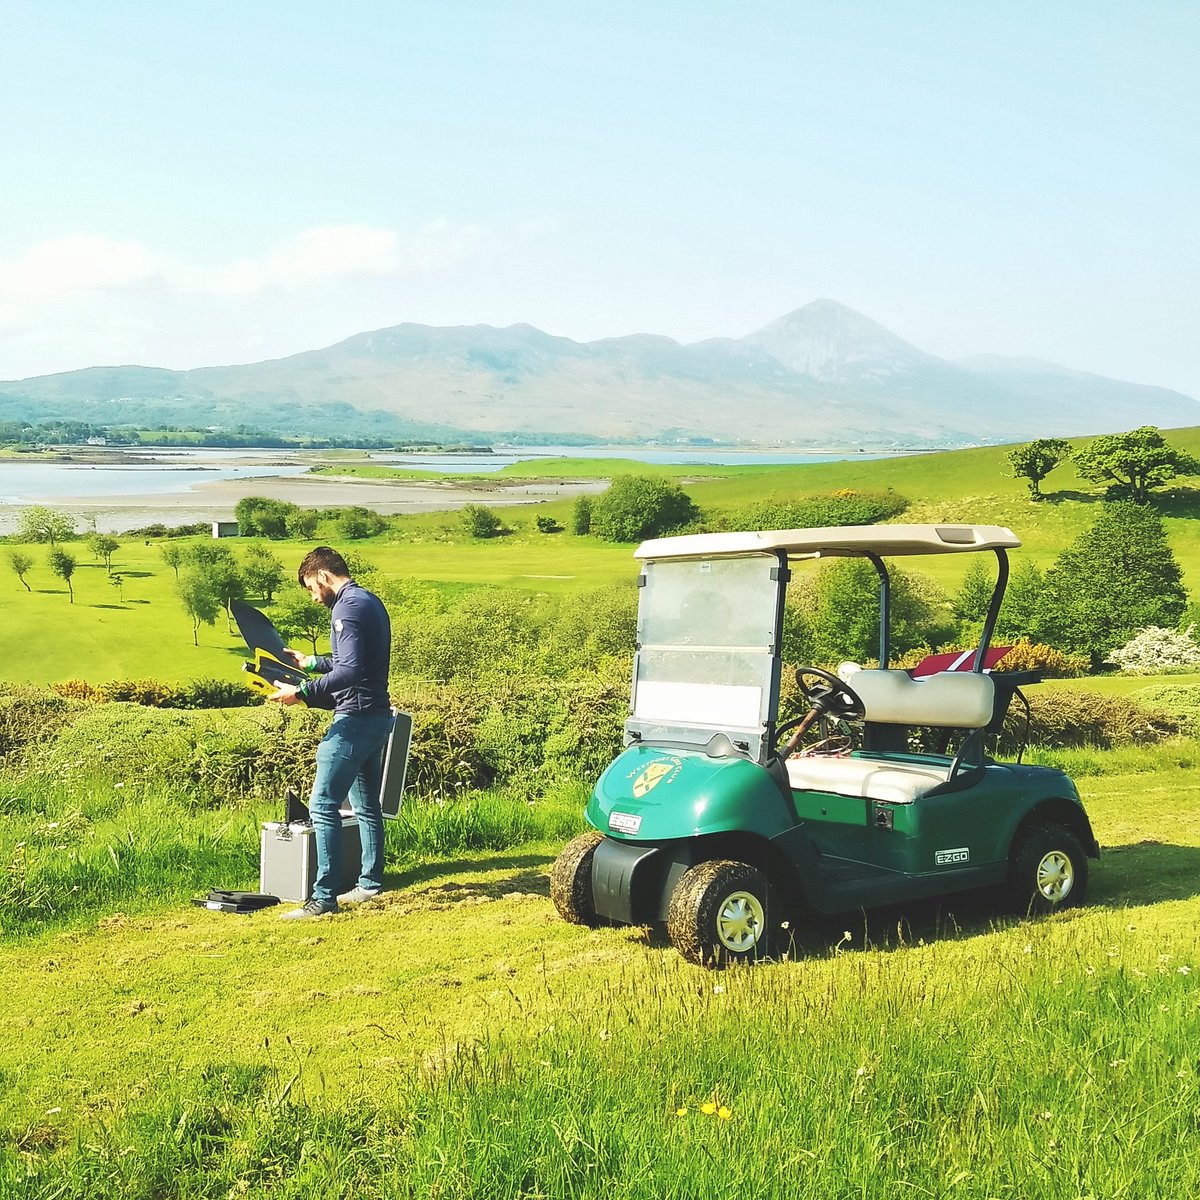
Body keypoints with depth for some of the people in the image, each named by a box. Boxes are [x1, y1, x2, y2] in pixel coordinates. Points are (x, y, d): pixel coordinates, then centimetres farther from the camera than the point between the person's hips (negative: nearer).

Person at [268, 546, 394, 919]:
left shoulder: (346, 608, -15)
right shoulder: (370, 601, 16)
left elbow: (350, 671, -25)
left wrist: (302, 692, -24)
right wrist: (310, 662, 31)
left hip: (355, 717, -10)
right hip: (378, 716, 11)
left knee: (323, 805, -10)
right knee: (366, 804, 17)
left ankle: (324, 897, -11)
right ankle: (371, 883, 24)